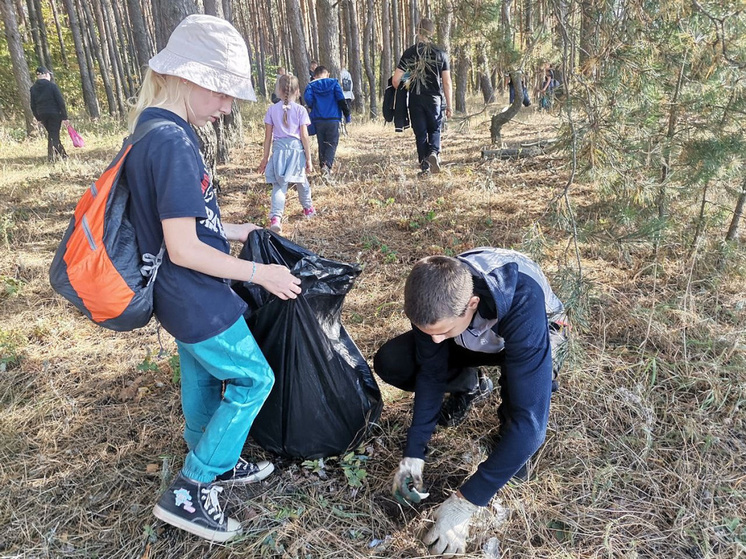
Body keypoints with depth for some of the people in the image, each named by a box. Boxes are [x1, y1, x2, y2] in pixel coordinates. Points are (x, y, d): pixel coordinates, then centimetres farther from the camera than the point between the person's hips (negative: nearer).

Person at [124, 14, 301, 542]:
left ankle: (214, 467, 43)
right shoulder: (172, 143, -26)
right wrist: (259, 274, -18)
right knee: (253, 380, 5)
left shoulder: (155, 131, 5)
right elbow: (183, 250, -26)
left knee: (203, 380, 22)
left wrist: (238, 231, 15)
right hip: (199, 302, -10)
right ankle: (188, 493, 15)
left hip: (184, 299, 10)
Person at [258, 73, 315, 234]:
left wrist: (265, 158, 11)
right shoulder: (300, 110, -2)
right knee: (301, 180, 20)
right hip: (296, 148, 0)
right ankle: (308, 208, 41)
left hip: (279, 149, 0)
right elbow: (304, 136, -4)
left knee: (279, 185, -2)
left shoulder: (272, 110, 3)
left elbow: (268, 136, 3)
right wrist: (308, 159, 2)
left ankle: (275, 217, -20)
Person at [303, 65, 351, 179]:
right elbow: (341, 100, -5)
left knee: (322, 145, 14)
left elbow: (308, 99, -12)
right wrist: (347, 115, 2)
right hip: (333, 119, -2)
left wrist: (313, 108, 9)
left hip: (318, 120, 2)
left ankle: (323, 166, 15)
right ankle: (327, 165, -18)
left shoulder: (311, 86, 5)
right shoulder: (334, 83, 4)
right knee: (332, 143, 3)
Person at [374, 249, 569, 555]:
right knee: (390, 362, -16)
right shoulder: (436, 296, -31)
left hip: (533, 333, -3)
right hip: (478, 337, 4)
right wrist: (414, 452, -23)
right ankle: (470, 385, 9)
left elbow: (530, 419, -45)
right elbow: (431, 371, -17)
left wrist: (466, 502, -42)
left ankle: (516, 446, -2)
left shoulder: (522, 304, -45)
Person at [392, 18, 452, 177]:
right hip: (434, 98, 0)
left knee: (420, 133, 8)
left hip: (416, 99, 0)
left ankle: (424, 166, 7)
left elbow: (395, 79, -5)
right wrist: (449, 105, 5)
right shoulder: (440, 54, 0)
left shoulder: (409, 53, -1)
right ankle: (434, 152, -13)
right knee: (434, 129, 15)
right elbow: (447, 83, -1)